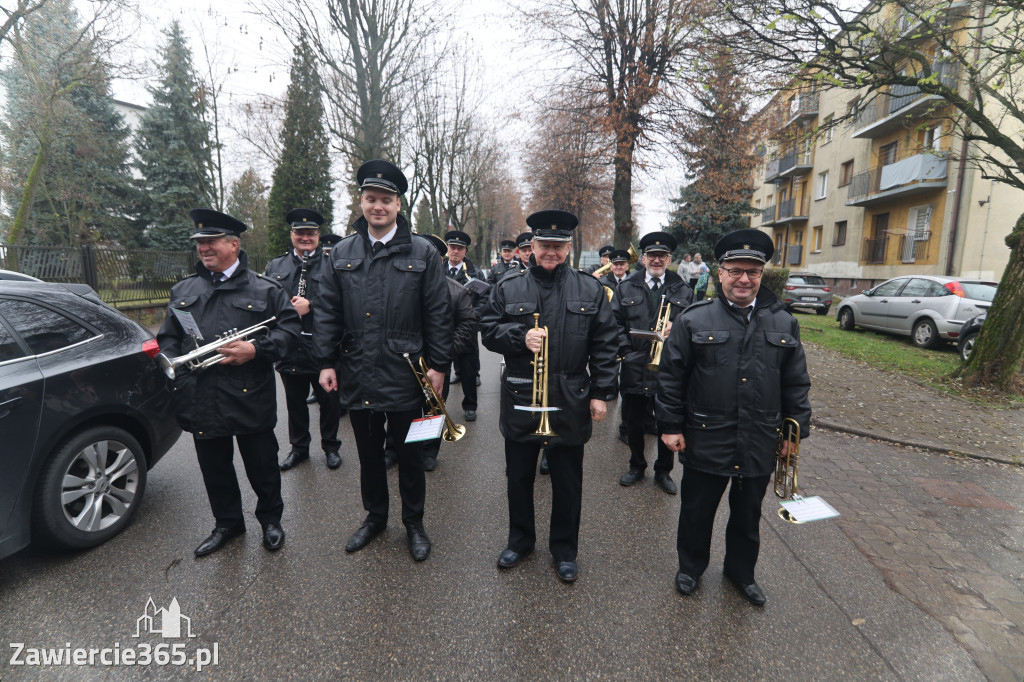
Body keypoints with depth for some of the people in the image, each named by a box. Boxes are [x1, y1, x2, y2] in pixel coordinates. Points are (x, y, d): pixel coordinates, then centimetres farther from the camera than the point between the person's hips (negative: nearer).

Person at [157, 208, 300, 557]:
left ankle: (271, 518, 31)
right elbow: (168, 337, 17)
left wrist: (256, 349, -19)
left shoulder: (264, 289, -1)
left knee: (262, 464, 9)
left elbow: (289, 328, -6)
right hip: (201, 399, 4)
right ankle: (227, 522, 37)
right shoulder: (183, 291, 13)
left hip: (250, 398, -4)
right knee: (214, 467, 17)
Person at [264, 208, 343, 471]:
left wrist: (310, 306, -21)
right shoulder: (275, 266, 11)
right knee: (295, 401, 16)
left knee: (329, 400, 9)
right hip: (289, 348, 4)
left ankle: (331, 447, 28)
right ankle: (299, 447, 33)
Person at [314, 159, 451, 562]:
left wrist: (437, 365, -6)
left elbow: (437, 314, -3)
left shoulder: (422, 253, -2)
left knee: (409, 455, 11)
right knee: (368, 454, 18)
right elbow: (326, 312, 7)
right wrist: (325, 362, 1)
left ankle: (414, 523, 31)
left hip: (405, 375, -2)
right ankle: (375, 516, 38)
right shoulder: (341, 253, 6)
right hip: (357, 376, 3)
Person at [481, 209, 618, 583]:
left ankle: (565, 549, 33)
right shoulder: (508, 288, 2)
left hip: (571, 401, 0)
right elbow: (488, 331, 2)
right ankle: (520, 539, 38)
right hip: (520, 398, 1)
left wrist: (601, 392, -3)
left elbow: (604, 345, 1)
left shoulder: (590, 290, 1)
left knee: (568, 483, 12)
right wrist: (520, 337, -17)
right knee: (518, 478, 15)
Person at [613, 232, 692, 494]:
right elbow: (616, 323, 3)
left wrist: (675, 328, -16)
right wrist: (626, 351, -8)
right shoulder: (626, 288, 6)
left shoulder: (683, 291, 6)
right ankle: (637, 466, 34)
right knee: (633, 423, 12)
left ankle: (663, 471, 30)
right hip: (634, 369, 0)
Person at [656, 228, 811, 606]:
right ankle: (690, 566, 38)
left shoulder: (784, 323, 2)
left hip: (760, 443, 3)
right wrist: (671, 426, -7)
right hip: (705, 441, -2)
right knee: (697, 510, 14)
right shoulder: (694, 319, -7)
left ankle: (741, 571, 43)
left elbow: (796, 383, 8)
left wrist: (797, 429, 7)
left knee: (748, 514, 20)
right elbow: (671, 376, -6)